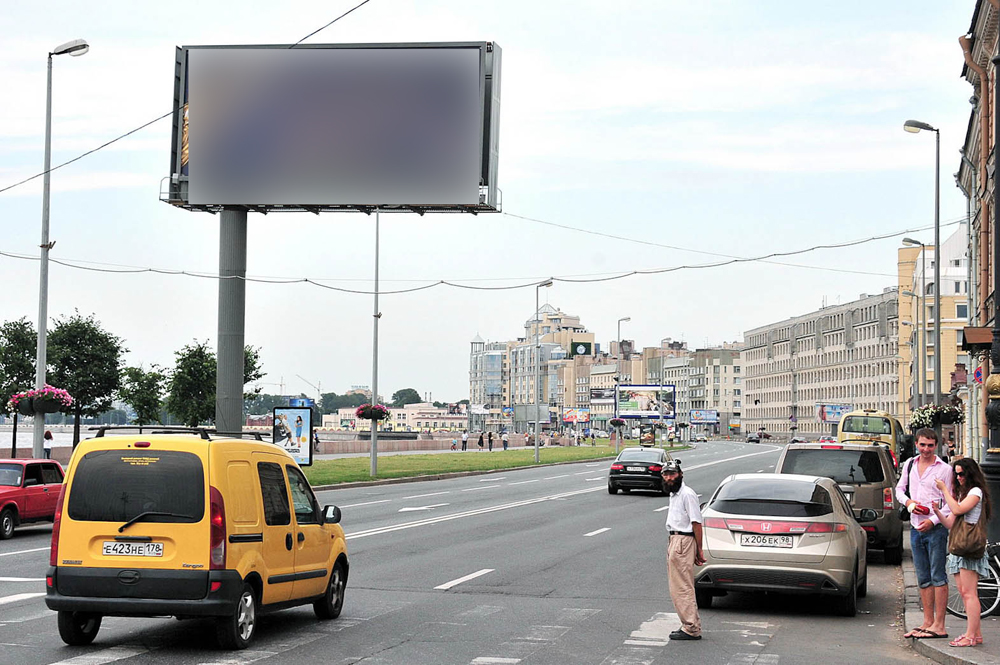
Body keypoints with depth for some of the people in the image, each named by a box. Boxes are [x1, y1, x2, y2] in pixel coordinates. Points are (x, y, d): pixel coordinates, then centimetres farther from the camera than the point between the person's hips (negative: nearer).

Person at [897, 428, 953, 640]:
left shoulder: (944, 469, -5)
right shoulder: (909, 465, 11)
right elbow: (899, 488, 22)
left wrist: (933, 520, -17)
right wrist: (908, 502, 1)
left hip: (936, 528, -6)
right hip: (915, 527, 6)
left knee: (938, 577, -6)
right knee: (923, 578, 10)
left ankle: (939, 626, -5)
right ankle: (927, 622, 17)